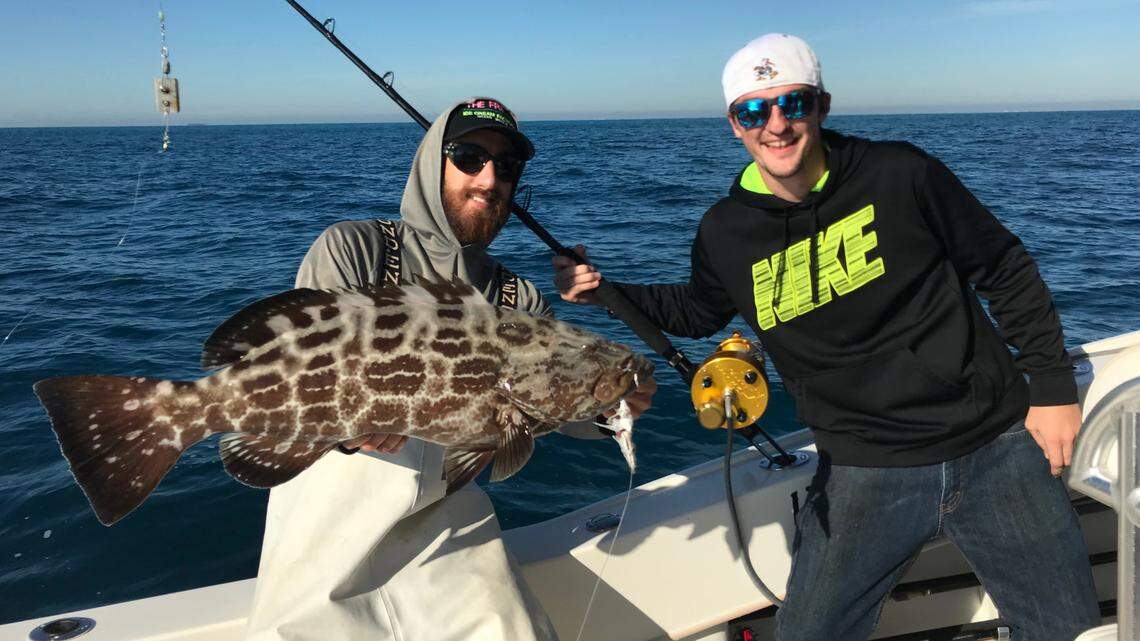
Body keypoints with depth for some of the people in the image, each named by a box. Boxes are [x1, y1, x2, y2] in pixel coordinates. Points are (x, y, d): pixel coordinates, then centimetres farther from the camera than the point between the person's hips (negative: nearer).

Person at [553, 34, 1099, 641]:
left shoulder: (901, 175, -10)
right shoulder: (725, 235, -4)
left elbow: (1006, 271, 1)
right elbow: (697, 312, 16)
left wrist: (1052, 385, 1)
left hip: (996, 448, 0)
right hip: (864, 472, 1)